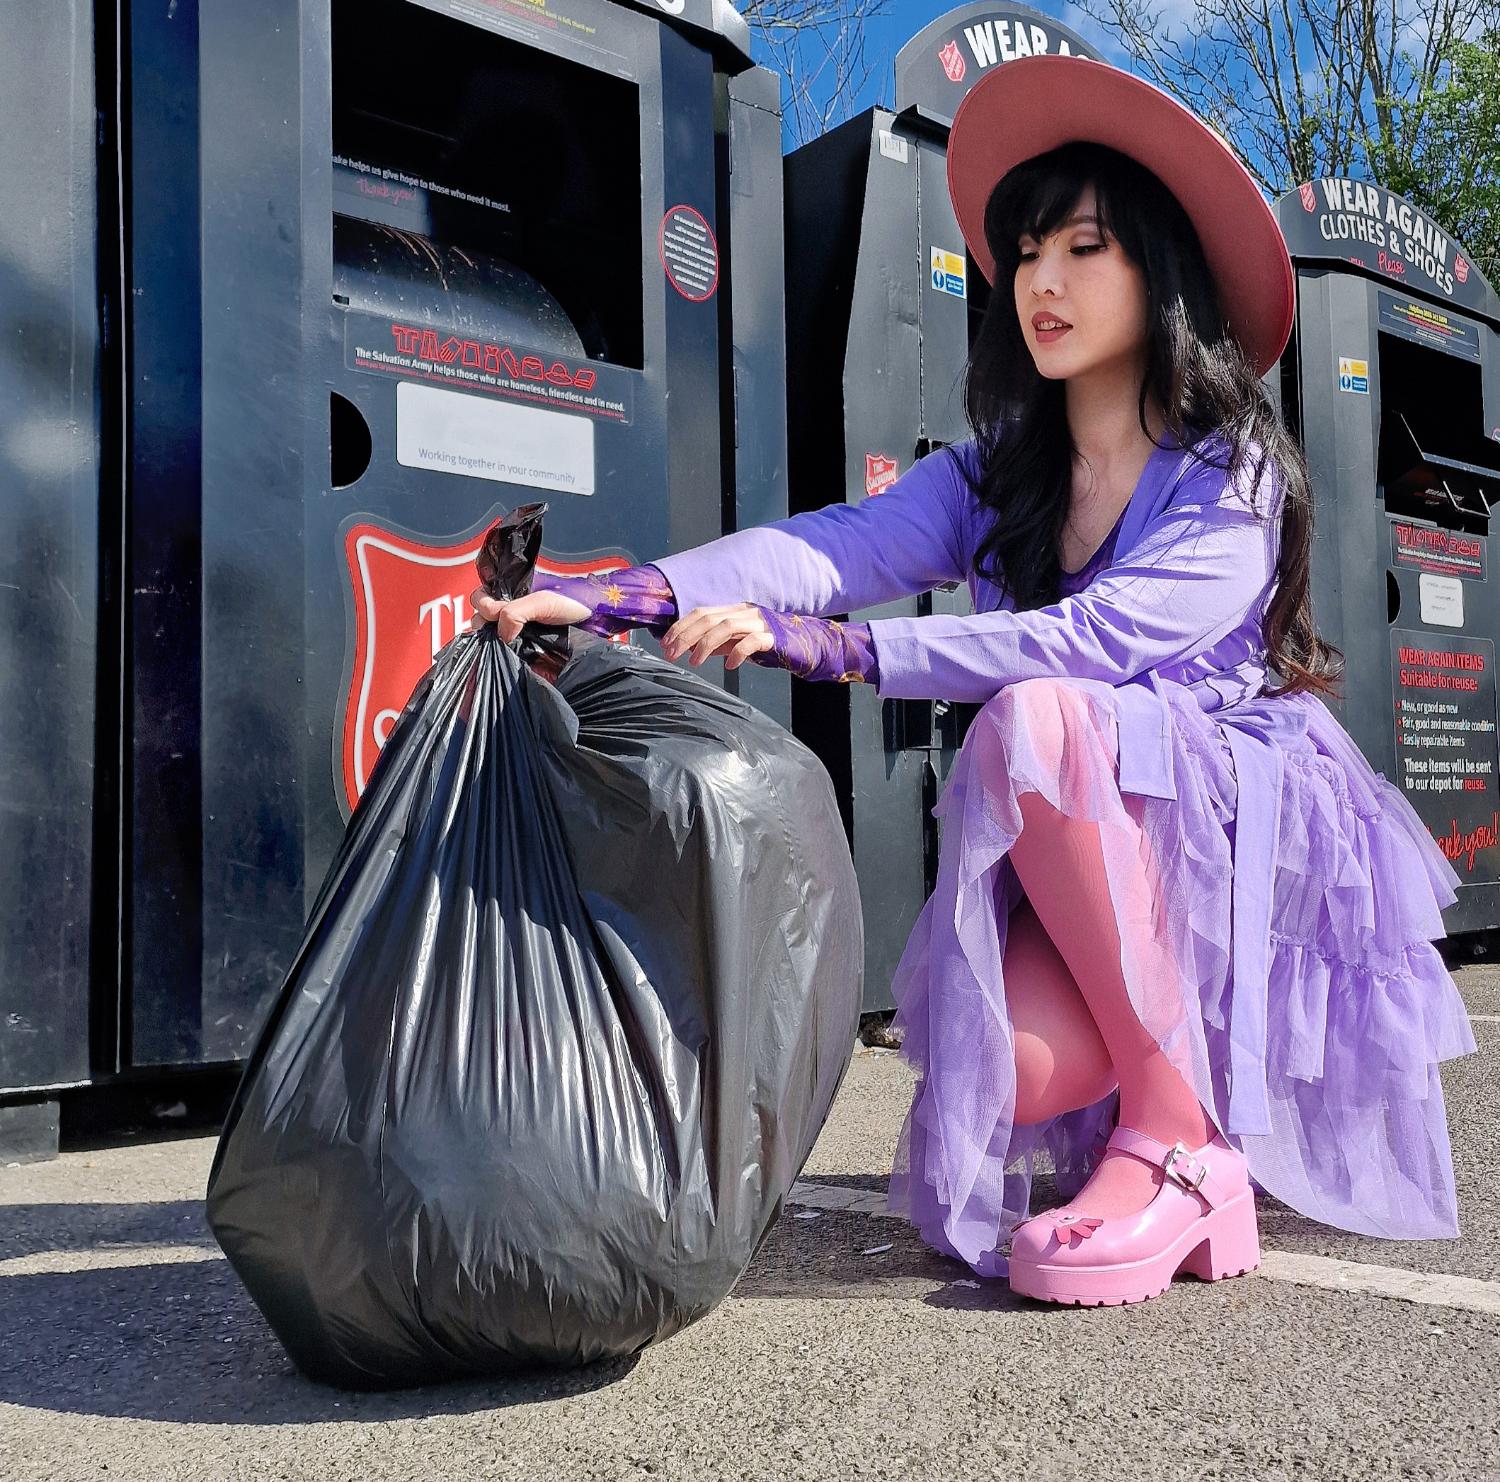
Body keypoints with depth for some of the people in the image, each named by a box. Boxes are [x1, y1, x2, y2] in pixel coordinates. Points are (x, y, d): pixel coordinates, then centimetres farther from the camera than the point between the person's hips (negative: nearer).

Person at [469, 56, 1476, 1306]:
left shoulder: (1235, 478, -8)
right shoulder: (996, 478, 6)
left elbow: (1094, 639, -26)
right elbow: (833, 546, -13)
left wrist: (826, 646, -34)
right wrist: (616, 596, -30)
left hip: (1245, 833, -3)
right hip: (1075, 867, 4)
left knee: (1036, 721, -34)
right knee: (1003, 1072, -28)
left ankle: (1182, 1143, -21)